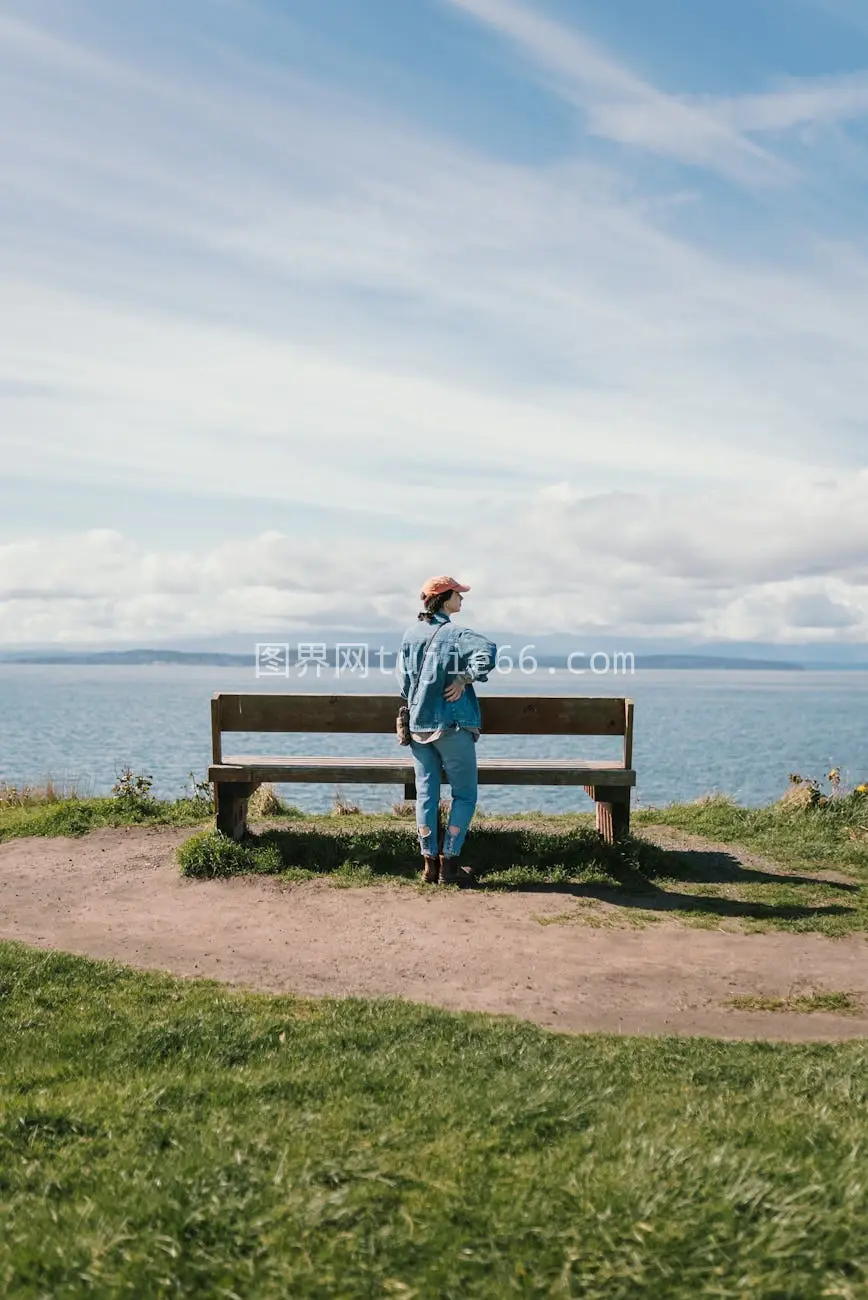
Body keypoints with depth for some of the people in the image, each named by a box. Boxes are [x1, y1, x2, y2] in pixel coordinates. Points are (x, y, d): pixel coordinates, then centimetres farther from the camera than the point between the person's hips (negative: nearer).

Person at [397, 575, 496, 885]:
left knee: (425, 793, 9)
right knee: (464, 795, 5)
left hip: (418, 725, 6)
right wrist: (465, 679, -17)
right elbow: (487, 651, -30)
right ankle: (449, 863, 4)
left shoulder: (411, 633, 6)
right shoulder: (453, 634, -12)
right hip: (453, 725, -6)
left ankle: (429, 864, 12)